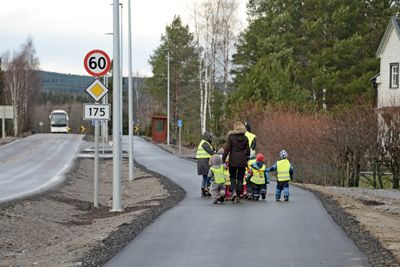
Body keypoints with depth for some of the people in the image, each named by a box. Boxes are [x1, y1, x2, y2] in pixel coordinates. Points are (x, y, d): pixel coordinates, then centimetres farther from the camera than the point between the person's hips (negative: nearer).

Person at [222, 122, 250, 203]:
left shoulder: (230, 137, -7)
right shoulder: (245, 138, 2)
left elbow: (227, 148, -9)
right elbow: (247, 150, 5)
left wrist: (223, 159, -4)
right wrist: (246, 158, 19)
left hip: (233, 160, -2)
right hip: (242, 161, 2)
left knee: (232, 177, 13)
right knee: (240, 178, 9)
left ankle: (233, 190, -13)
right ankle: (238, 196, 7)